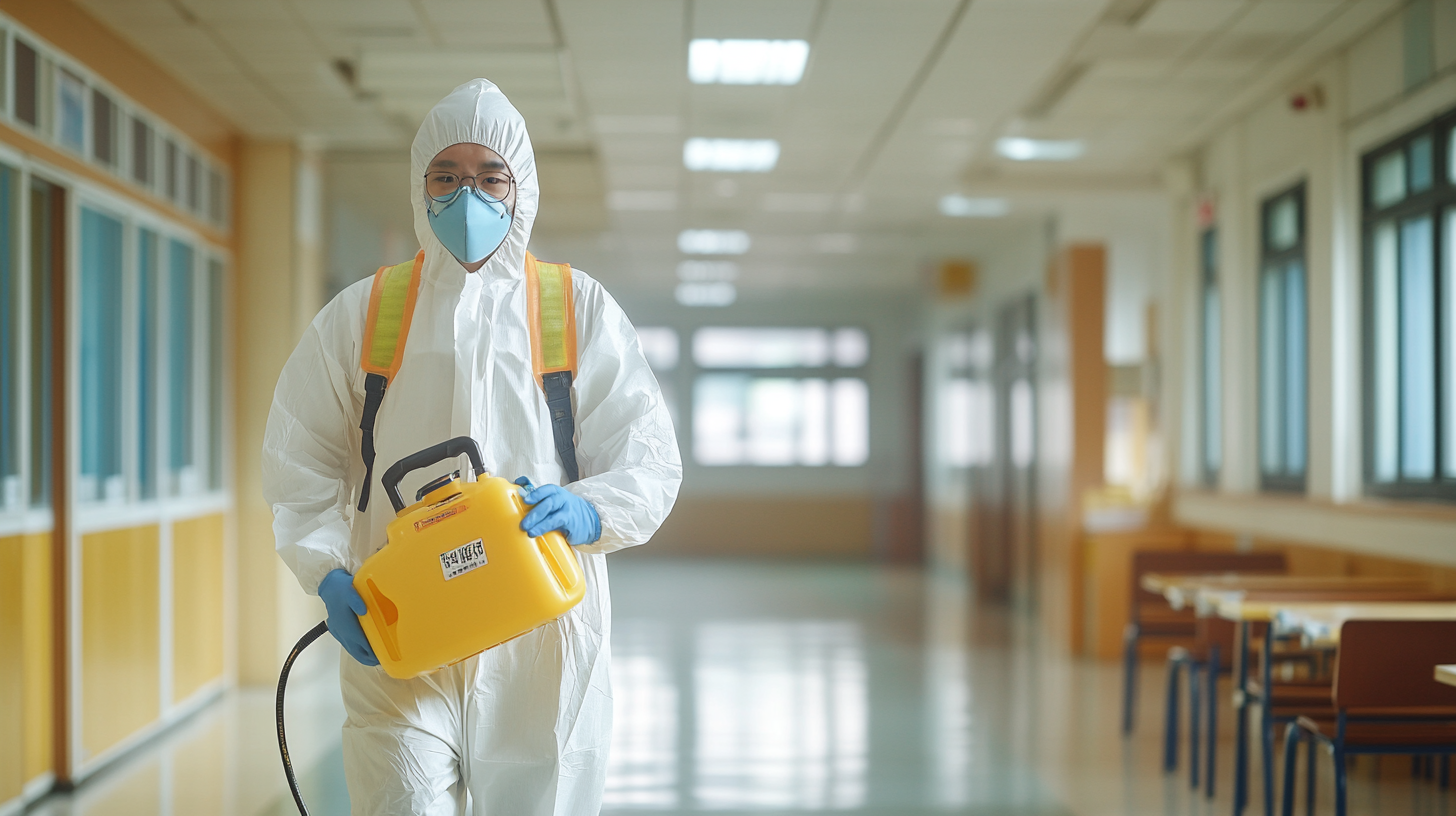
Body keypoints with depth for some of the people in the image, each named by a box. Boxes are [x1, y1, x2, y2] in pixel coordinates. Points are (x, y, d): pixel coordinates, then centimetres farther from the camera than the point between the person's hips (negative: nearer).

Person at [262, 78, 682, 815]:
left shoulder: (581, 309, 8)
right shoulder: (360, 316, 10)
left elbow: (650, 461, 3)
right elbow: (300, 465, 11)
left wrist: (588, 510, -18)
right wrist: (329, 575, -5)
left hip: (543, 645, 0)